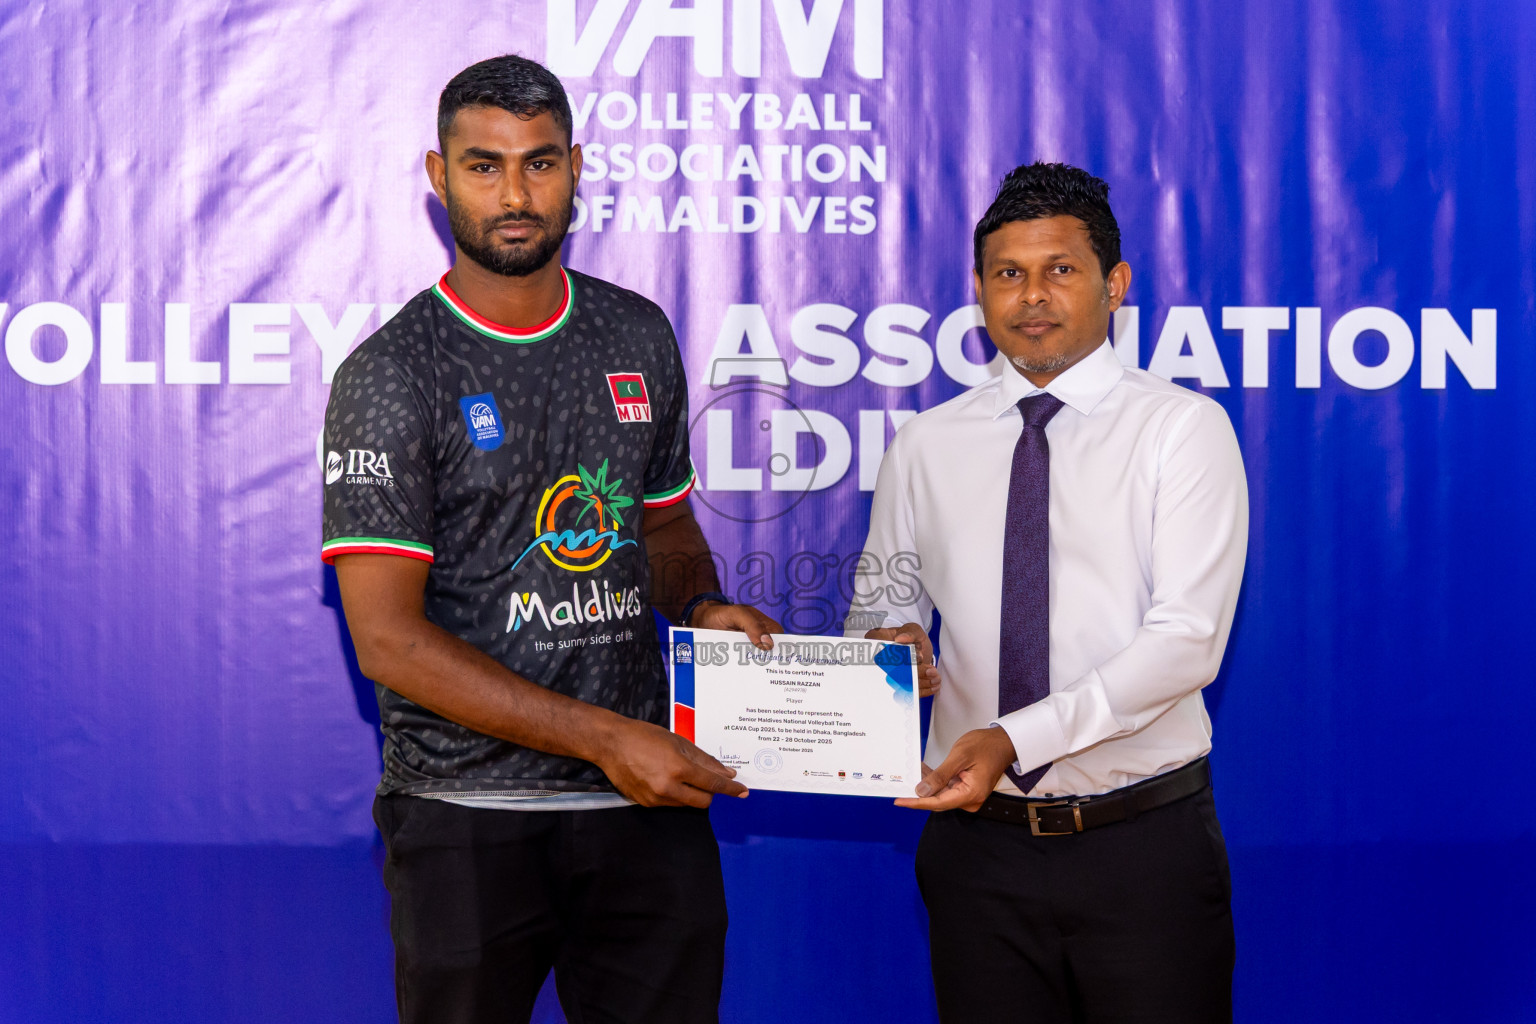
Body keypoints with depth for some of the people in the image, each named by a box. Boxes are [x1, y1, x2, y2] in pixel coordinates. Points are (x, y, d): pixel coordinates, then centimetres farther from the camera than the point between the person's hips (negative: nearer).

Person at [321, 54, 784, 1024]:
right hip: (471, 817, -4)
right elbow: (388, 638, -14)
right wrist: (603, 737, -18)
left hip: (649, 800, 4)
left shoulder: (639, 337, 8)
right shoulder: (390, 375, -8)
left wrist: (700, 608, -2)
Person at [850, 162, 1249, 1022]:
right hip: (981, 844, 3)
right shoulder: (926, 445, 9)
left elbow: (1188, 640, -13)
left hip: (1145, 847, -2)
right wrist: (885, 647, -12)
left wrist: (1016, 738, -23)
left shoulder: (1183, 428, -4)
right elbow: (884, 607, 13)